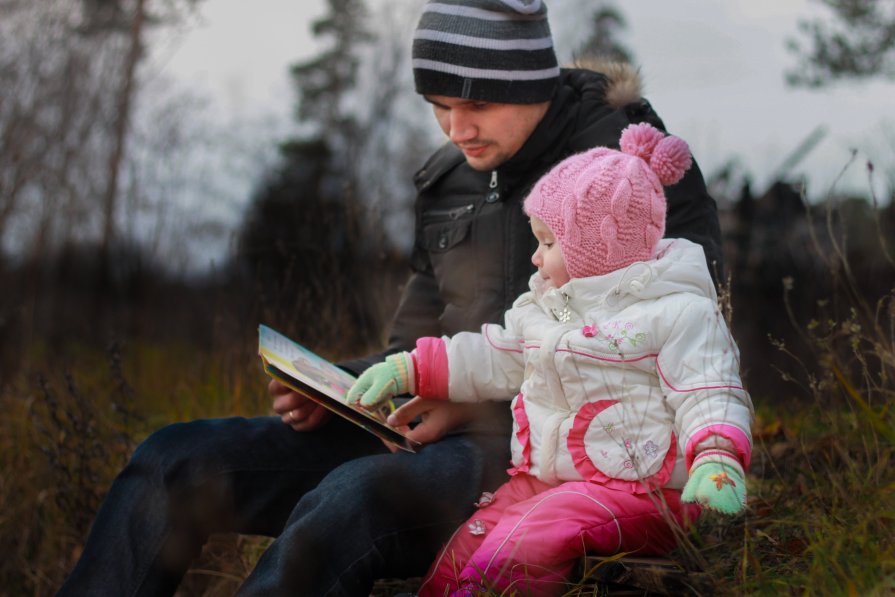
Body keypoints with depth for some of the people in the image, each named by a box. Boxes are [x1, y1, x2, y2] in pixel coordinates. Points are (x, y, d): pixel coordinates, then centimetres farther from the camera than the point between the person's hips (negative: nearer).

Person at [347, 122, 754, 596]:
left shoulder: (677, 312, -7)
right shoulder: (542, 306, 17)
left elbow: (709, 397, -12)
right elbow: (495, 361, 28)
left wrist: (717, 461, -30)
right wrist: (409, 370, 24)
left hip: (633, 487, -7)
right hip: (543, 479, 7)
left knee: (527, 543, -31)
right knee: (462, 552, -12)